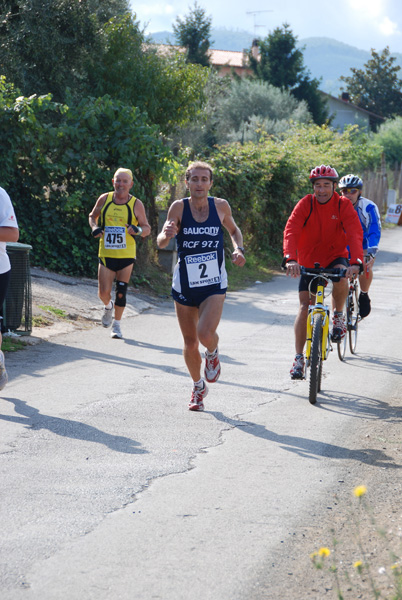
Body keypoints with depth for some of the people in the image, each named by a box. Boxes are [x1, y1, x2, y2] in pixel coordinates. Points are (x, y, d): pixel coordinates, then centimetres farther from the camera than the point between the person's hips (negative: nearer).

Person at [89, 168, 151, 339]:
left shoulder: (136, 204, -1)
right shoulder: (104, 199, 2)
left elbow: (147, 229, 5)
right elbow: (92, 216, 19)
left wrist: (138, 230, -19)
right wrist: (95, 228, -2)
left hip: (126, 255, -1)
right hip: (106, 253, 1)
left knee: (121, 292, 0)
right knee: (104, 293, -4)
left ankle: (116, 324, 16)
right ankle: (108, 306, 31)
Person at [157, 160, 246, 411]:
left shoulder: (221, 206, -4)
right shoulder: (179, 207, -9)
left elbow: (234, 230, 17)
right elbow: (161, 243, -16)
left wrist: (239, 249, -3)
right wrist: (167, 234, -39)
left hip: (214, 285, -1)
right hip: (184, 285, 1)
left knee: (206, 334, -22)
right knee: (190, 343, 9)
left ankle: (213, 353, 14)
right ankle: (198, 387, 34)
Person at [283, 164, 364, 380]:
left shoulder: (343, 205, -14)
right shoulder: (306, 204, -14)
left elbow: (355, 233, -26)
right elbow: (291, 231, -27)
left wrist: (355, 262, -43)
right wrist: (290, 259, -44)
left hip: (335, 256, 0)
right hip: (309, 261, 0)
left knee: (341, 277, -34)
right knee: (304, 307, -9)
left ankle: (339, 315, -6)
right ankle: (299, 358, -2)